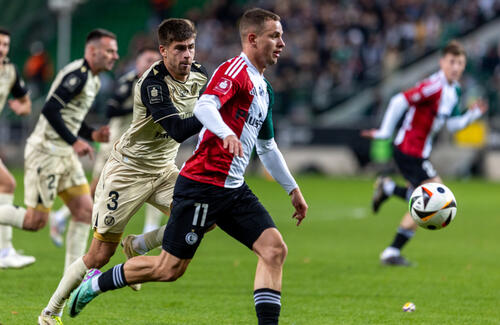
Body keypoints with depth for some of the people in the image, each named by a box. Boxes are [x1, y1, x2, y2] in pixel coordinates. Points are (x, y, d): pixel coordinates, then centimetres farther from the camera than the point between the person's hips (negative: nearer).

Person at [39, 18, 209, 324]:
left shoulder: (199, 75, -3)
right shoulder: (153, 83, -26)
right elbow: (179, 130, -35)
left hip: (164, 170, 7)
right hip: (128, 170, -6)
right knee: (100, 255, -5)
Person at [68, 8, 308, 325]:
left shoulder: (264, 89, 18)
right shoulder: (234, 70, -11)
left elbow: (267, 147, 31)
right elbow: (204, 106, -30)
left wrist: (293, 189, 33)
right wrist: (226, 134, -49)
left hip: (234, 189, 9)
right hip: (202, 184, -9)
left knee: (274, 248, -9)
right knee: (171, 268, -4)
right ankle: (96, 282, 15)